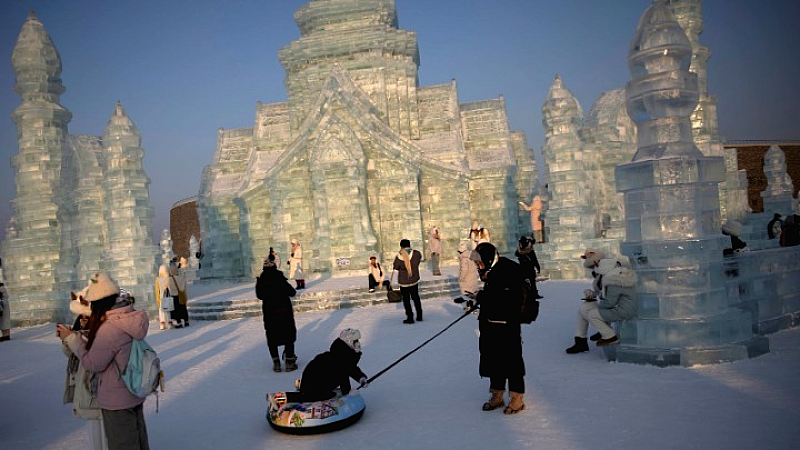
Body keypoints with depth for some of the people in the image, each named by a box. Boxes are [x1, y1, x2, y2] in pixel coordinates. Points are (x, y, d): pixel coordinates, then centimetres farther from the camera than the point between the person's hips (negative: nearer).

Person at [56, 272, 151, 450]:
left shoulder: (109, 329, -27)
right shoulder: (132, 318, -3)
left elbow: (92, 364, -16)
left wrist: (71, 338, -9)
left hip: (117, 402, -8)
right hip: (135, 395, 8)